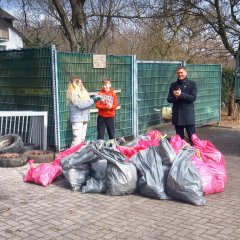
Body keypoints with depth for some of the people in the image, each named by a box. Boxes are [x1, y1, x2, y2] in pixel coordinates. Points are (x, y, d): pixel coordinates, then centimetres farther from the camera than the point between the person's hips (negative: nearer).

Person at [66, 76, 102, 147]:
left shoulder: (82, 92, 14)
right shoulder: (73, 94, -12)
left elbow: (86, 103, 16)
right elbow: (80, 105, -19)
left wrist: (94, 99, -2)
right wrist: (93, 100, -17)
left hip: (84, 118, 9)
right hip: (77, 119, -9)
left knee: (82, 139, 11)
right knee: (77, 139, -11)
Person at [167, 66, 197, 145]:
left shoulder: (192, 84, 1)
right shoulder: (173, 85, 11)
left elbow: (193, 98, -9)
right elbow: (169, 99, 7)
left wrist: (181, 95, -19)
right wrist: (176, 97, -14)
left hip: (188, 114, -3)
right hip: (177, 114, 3)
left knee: (192, 137, -2)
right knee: (179, 137, 10)